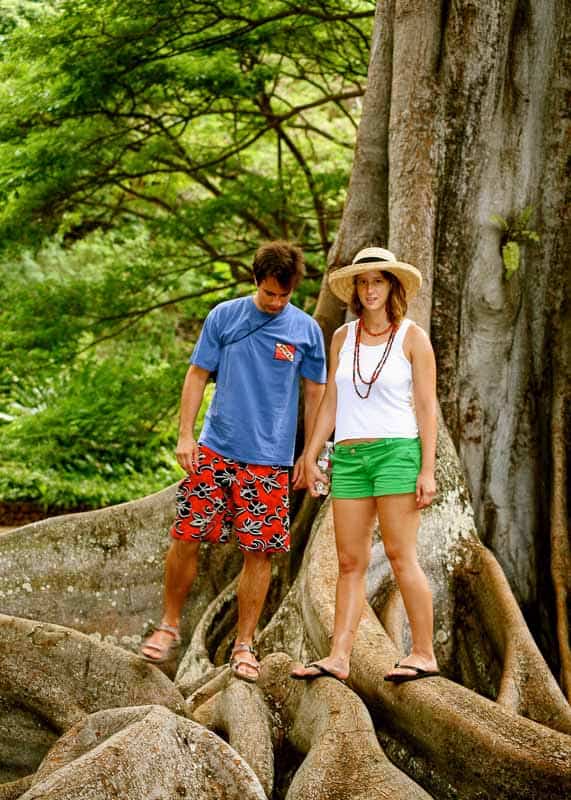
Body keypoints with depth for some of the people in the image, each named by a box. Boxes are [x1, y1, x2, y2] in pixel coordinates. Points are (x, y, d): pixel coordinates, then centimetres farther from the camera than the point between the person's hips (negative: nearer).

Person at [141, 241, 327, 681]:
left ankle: (244, 644, 13)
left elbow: (315, 394, 9)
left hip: (269, 461, 0)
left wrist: (310, 454, 6)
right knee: (186, 537, -2)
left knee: (259, 553, 1)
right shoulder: (224, 316, 3)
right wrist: (185, 435, -1)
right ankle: (170, 625, 17)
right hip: (214, 451, 0)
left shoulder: (306, 329, 4)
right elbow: (198, 375, 6)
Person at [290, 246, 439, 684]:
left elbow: (427, 407, -2)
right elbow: (330, 403, 16)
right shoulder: (343, 337, 13)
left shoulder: (412, 337, 1)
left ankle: (424, 653, 1)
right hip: (349, 456, 4)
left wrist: (427, 470, -8)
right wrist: (310, 455, 9)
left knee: (401, 556, -6)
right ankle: (339, 657, 1)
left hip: (396, 451, -4)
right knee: (350, 562, 2)